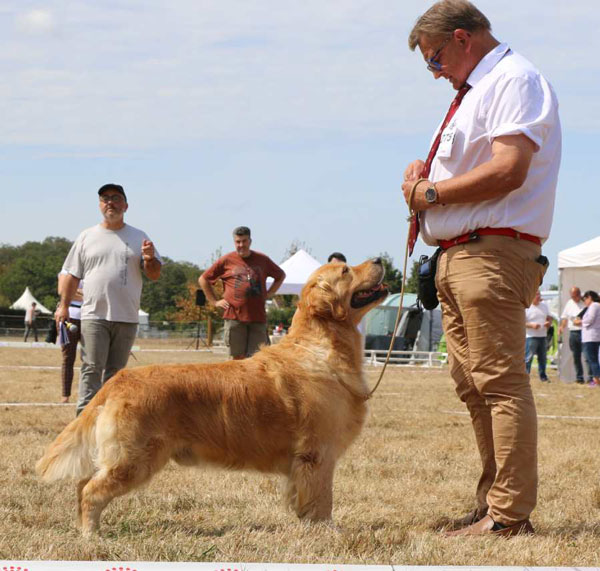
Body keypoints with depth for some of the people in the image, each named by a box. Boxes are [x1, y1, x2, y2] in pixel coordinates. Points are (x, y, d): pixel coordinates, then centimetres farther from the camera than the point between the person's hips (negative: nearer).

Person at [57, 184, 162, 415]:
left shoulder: (139, 238, 10)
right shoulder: (87, 237, 9)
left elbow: (155, 275, 7)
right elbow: (72, 274, 10)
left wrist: (150, 258, -14)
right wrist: (63, 305, 1)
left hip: (126, 318, 2)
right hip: (94, 316, -2)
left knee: (115, 371, 7)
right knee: (92, 368, -10)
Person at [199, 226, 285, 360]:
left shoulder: (262, 260, 11)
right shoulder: (226, 260, 5)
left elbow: (281, 275, 28)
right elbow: (203, 279, 12)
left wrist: (269, 294, 15)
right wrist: (214, 301, 6)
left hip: (258, 317, 1)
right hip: (234, 316, -1)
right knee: (237, 357, 1)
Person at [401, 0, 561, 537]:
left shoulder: (515, 79, -8)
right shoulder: (474, 91, 24)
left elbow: (508, 170, -20)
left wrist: (432, 193, -11)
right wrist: (425, 172, 11)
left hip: (493, 250, -10)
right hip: (456, 254, 10)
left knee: (500, 382, -11)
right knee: (472, 384, 10)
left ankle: (510, 514, -11)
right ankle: (492, 502, 15)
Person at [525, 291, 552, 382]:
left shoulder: (544, 305, 11)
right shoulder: (526, 307, -8)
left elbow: (549, 318, 19)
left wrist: (549, 322, -4)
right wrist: (531, 325, -24)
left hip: (542, 336, 6)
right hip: (531, 337, -6)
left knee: (542, 357, 11)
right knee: (528, 357, -10)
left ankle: (543, 376, 21)